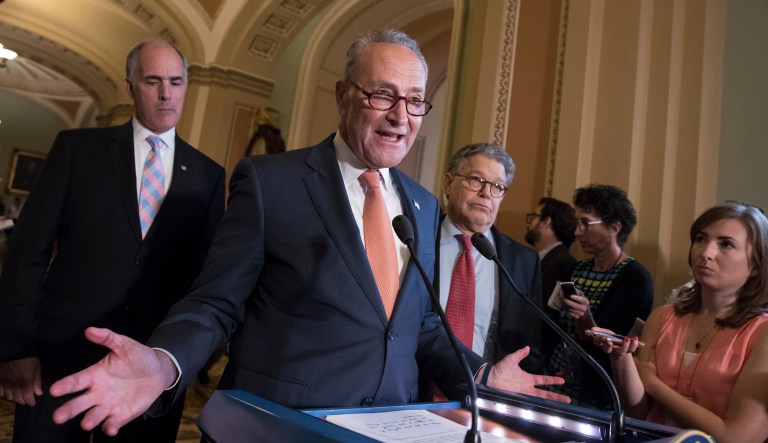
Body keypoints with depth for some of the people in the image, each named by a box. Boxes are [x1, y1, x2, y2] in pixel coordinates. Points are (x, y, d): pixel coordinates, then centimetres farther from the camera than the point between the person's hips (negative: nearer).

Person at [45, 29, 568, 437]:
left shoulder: (424, 204, 6)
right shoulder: (268, 180, -10)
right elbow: (216, 303, -9)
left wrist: (481, 377, 4)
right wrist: (164, 363, -27)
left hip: (389, 428, 5)